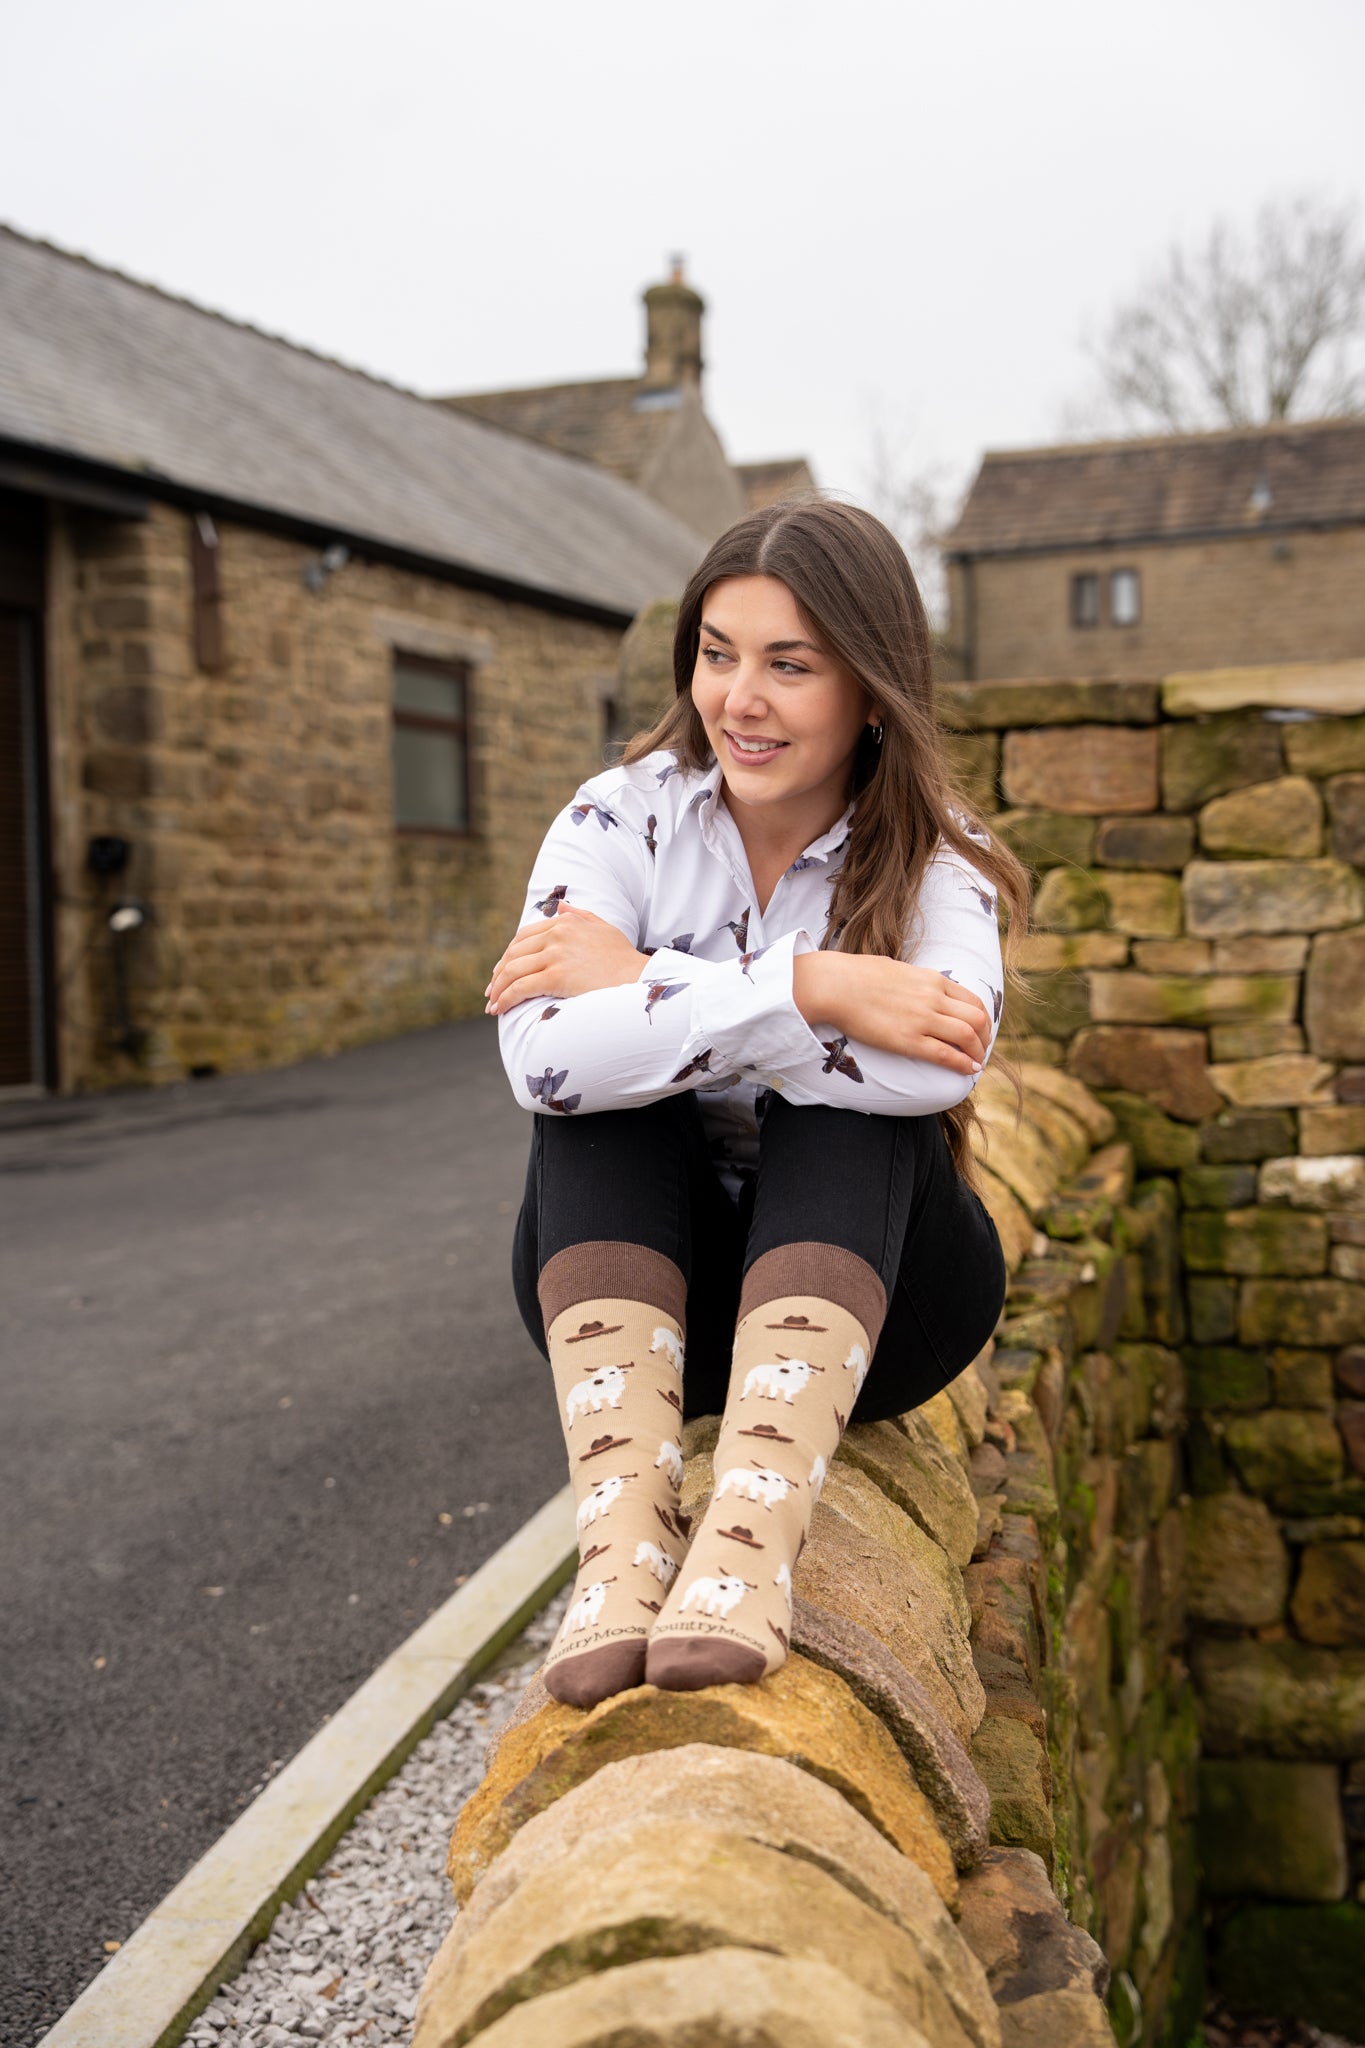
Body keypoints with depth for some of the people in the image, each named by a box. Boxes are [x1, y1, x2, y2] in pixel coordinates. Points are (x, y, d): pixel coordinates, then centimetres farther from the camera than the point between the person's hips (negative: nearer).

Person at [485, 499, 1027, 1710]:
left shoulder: (934, 859, -8)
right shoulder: (622, 821, -8)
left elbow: (938, 1063, -33)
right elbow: (542, 1058, -28)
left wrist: (640, 984, -28)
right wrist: (805, 990, -34)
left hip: (864, 1296, 0)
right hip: (636, 1299, 1)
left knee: (860, 1084, -28)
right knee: (602, 1085, -26)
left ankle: (756, 1523, -43)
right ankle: (626, 1523, -39)